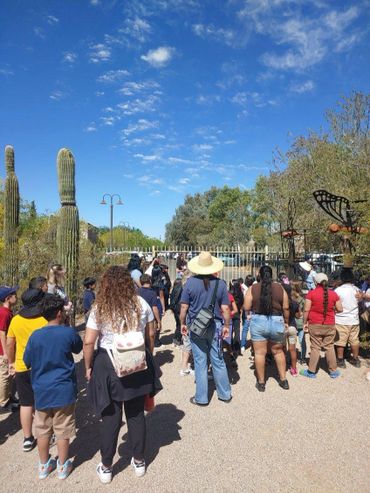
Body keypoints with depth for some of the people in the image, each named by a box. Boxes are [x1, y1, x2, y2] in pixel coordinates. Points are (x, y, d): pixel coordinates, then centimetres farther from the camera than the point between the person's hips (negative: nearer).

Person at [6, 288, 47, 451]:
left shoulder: (16, 320, -4)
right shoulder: (46, 320, -14)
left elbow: (9, 344, 3)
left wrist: (11, 362, 17)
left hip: (22, 368, 2)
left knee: (26, 404, 13)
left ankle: (27, 439, 22)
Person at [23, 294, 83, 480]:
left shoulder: (35, 336, -8)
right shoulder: (69, 332, -15)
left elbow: (27, 361, 3)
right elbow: (78, 348, 5)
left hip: (41, 391, 3)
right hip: (64, 391, -2)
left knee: (43, 430, 18)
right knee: (62, 431, 12)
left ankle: (44, 466, 34)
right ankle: (63, 466, 27)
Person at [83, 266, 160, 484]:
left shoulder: (100, 309, -12)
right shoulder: (141, 303, -7)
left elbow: (88, 342, -11)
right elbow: (151, 334, 0)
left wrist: (88, 367, 3)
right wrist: (150, 357, 15)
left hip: (108, 365, -1)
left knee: (111, 417, 15)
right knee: (137, 413, 18)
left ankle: (106, 468, 31)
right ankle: (139, 461, 35)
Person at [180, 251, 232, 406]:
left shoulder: (190, 282, -9)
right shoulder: (220, 283, -6)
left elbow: (184, 307, -7)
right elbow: (225, 309, -4)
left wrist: (183, 323, 7)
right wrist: (226, 326, 8)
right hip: (215, 325, 1)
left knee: (200, 362, 9)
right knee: (218, 361, 15)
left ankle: (201, 398, 20)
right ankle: (225, 394, 28)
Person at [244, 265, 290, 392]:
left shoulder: (253, 288, -5)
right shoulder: (280, 288, -1)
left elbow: (246, 307, -6)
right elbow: (286, 308, 0)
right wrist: (286, 322, 13)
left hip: (258, 322, -2)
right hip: (277, 322, 2)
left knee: (260, 353, 8)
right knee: (278, 351, 19)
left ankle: (261, 382, 18)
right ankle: (283, 380, 27)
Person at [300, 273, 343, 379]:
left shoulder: (311, 293, -9)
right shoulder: (333, 294, -1)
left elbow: (306, 310, -10)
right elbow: (340, 309, 4)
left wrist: (305, 322, 1)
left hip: (315, 325, -2)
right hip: (330, 325, 2)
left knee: (315, 348, 5)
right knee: (329, 347, 13)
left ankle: (311, 371, 13)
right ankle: (333, 371, 23)